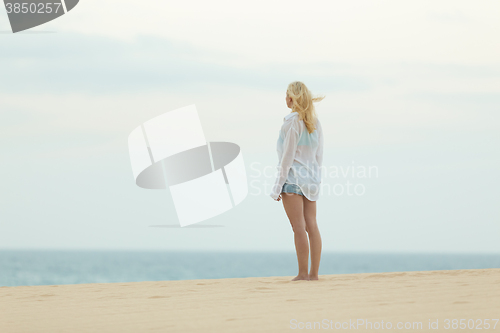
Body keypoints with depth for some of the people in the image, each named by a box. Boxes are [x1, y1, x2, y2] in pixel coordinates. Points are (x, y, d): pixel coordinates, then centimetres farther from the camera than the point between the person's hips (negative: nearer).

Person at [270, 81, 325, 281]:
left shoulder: (292, 122, -11)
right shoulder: (315, 122, 10)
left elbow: (288, 155, -13)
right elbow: (319, 155, 12)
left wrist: (279, 184, -10)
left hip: (293, 177, -7)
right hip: (310, 178, 7)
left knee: (298, 227, -7)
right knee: (311, 225, 5)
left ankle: (303, 273, -8)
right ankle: (314, 272, 5)